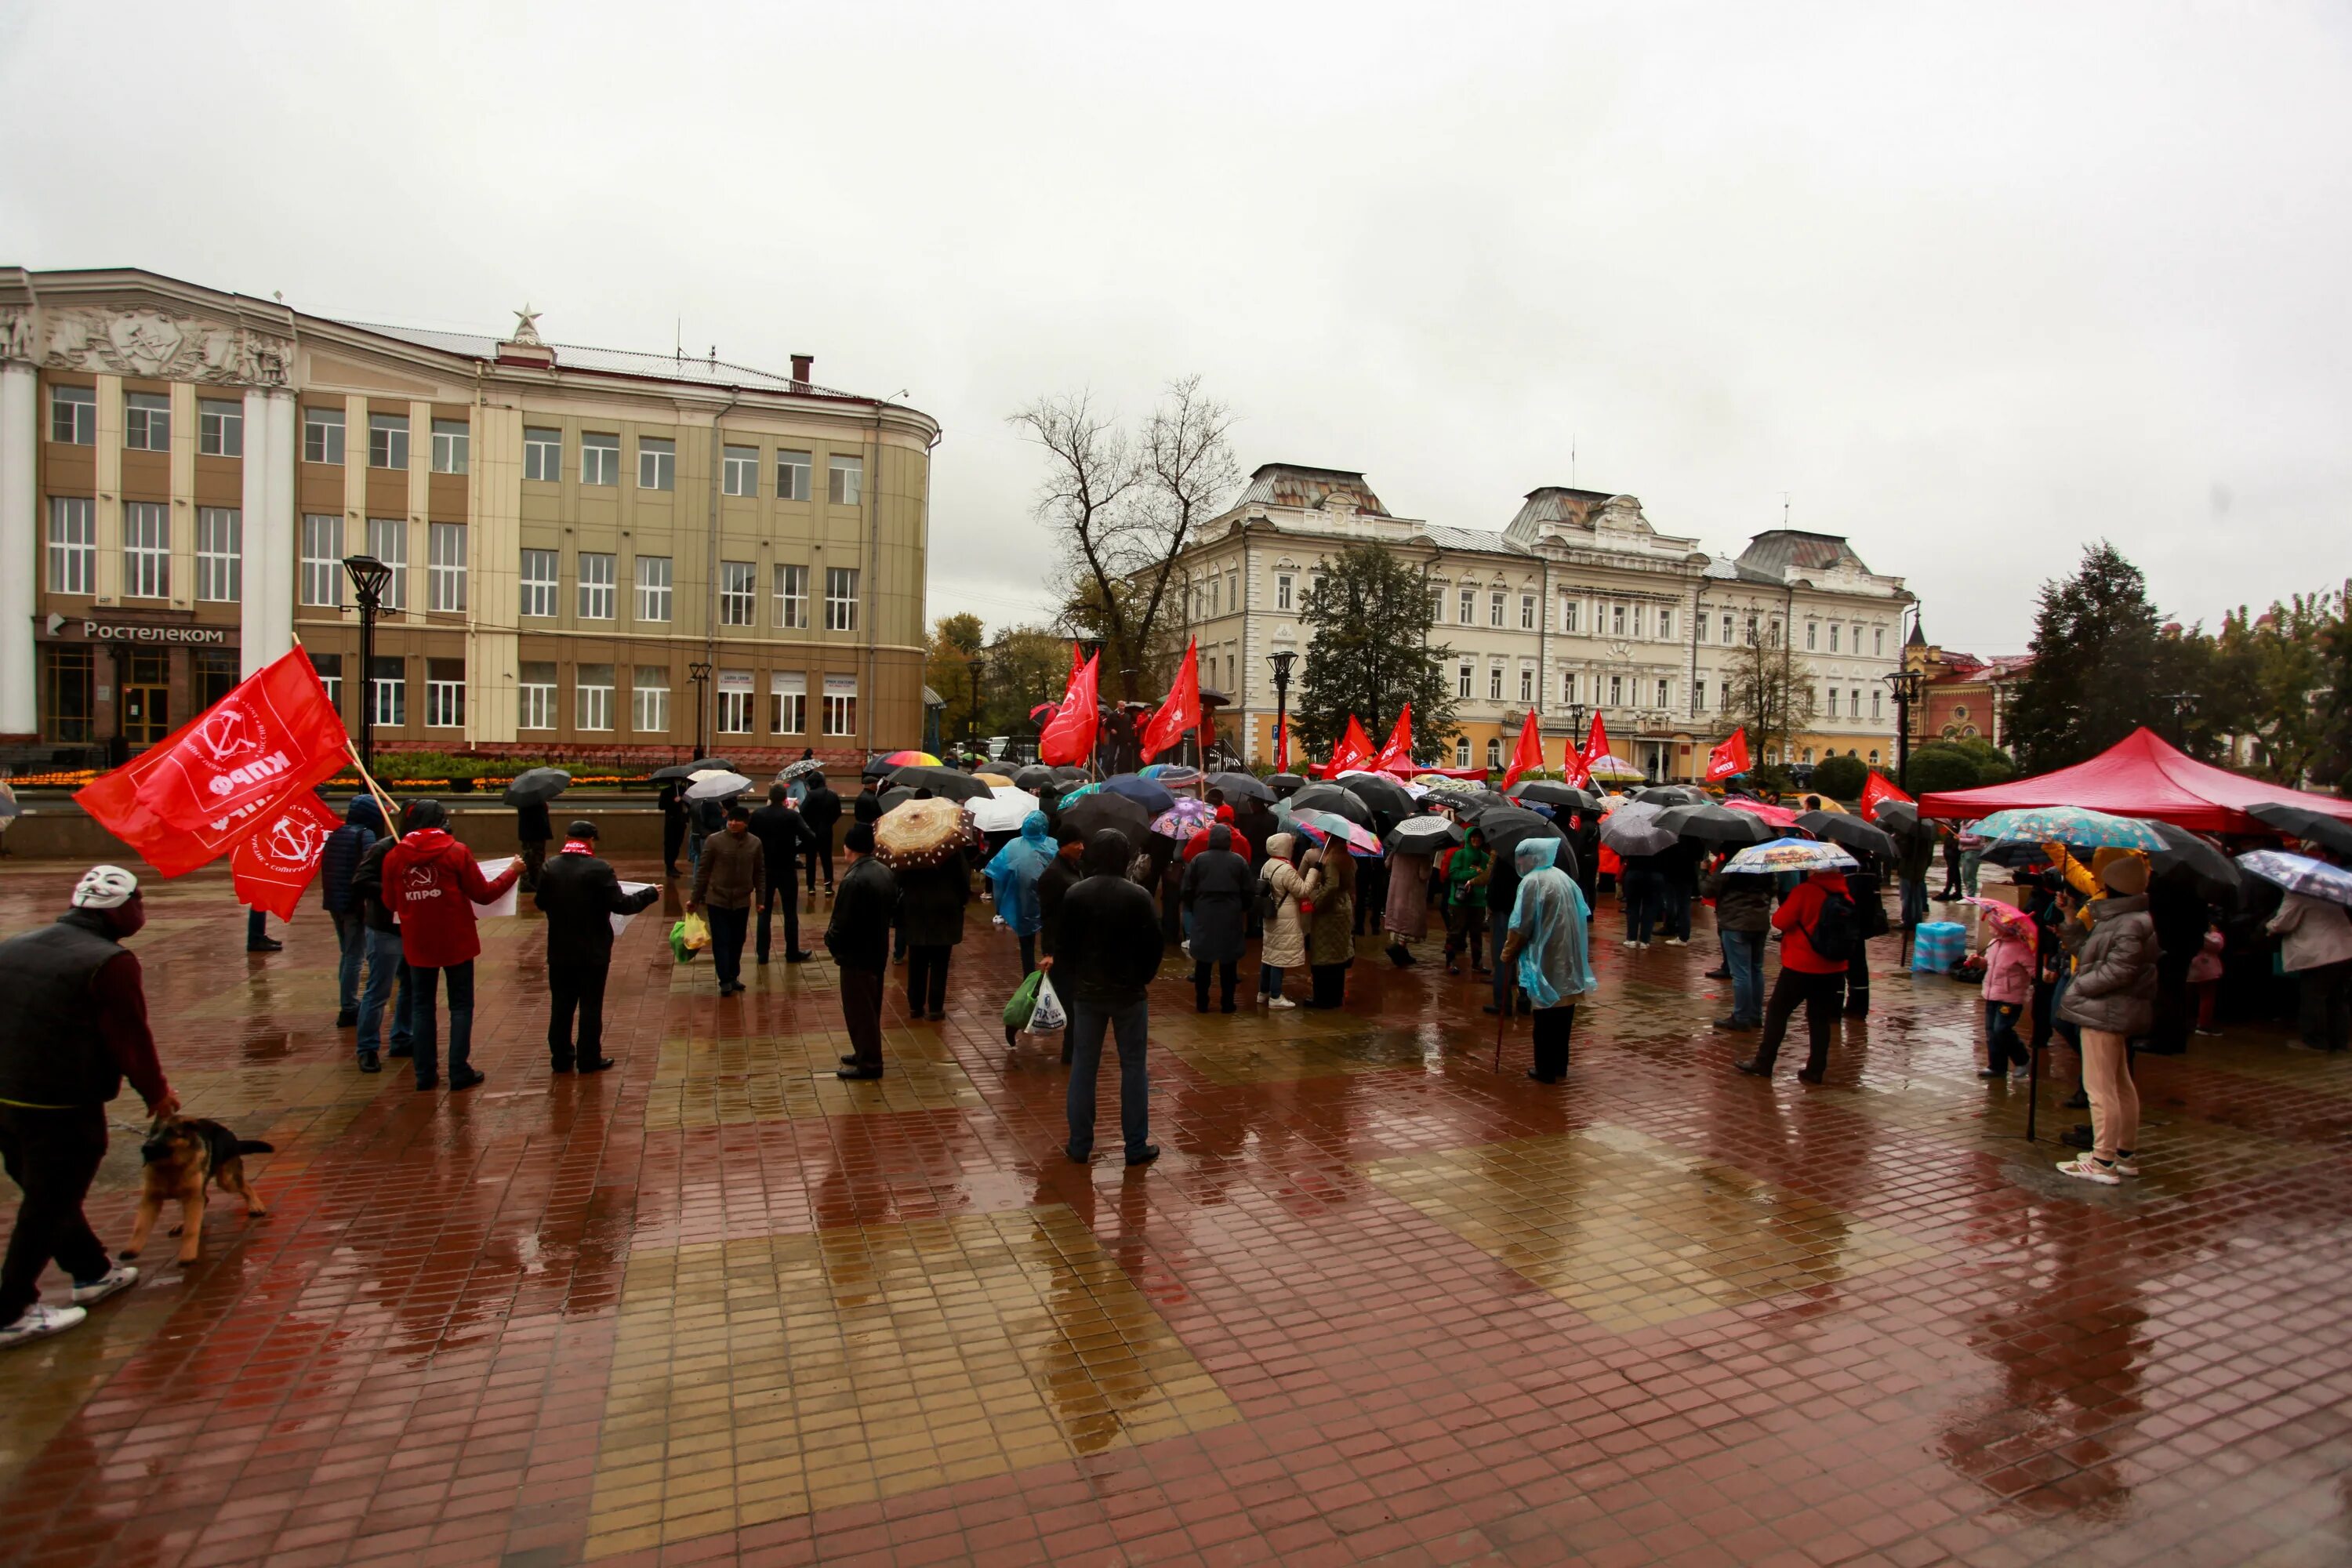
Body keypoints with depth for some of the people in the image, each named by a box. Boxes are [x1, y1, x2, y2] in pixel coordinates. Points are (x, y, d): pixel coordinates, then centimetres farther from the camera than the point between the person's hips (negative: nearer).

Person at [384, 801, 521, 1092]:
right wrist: (513, 871, 6)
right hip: (455, 942, -3)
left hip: (416, 945, 3)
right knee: (461, 1005, 7)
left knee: (421, 1005, 14)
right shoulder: (456, 851, -10)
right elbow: (483, 894, -7)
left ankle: (425, 1073, 16)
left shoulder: (394, 856, -1)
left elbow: (390, 901, 8)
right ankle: (459, 1072, 6)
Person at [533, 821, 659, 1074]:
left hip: (560, 951, 4)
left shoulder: (549, 868, -3)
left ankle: (561, 1058, 23)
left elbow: (540, 902, 9)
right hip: (593, 952, -4)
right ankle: (589, 1060, 13)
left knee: (561, 1006, 14)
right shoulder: (600, 869, -17)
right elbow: (620, 904, -16)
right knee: (590, 1007, 6)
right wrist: (650, 894, -3)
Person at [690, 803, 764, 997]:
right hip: (717, 900, -3)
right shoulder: (714, 840, -9)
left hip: (742, 902, 3)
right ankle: (725, 981, 6)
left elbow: (760, 873, 6)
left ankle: (734, 976, 26)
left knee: (737, 941, 12)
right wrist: (695, 898, -1)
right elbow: (703, 871, -4)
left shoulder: (755, 843, -1)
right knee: (721, 941, -1)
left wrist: (761, 899, 4)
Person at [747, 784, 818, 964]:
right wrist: (796, 850, -3)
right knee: (790, 912, 8)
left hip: (764, 868, 2)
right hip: (787, 869, -2)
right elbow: (811, 839, -19)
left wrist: (759, 855, 13)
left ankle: (762, 953, 12)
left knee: (763, 911, 11)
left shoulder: (757, 815, -4)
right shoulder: (792, 816, -12)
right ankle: (792, 952, 15)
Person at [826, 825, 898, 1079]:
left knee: (858, 1009, 3)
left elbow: (842, 922, -22)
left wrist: (832, 944, -5)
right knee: (871, 1006, 20)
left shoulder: (853, 880, -25)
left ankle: (868, 1063, 10)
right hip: (878, 950, 9)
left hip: (857, 955, -9)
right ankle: (867, 1053, 33)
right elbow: (894, 910, 11)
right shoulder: (885, 872, 3)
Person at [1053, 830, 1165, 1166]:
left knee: (1083, 1068, 11)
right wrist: (1143, 978, 8)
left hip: (1087, 991, 2)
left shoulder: (1076, 894, -7)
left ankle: (1080, 1145, 17)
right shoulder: (1139, 896, -12)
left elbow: (1064, 944, -2)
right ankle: (1137, 1147, 12)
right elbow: (1155, 945, -8)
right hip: (1130, 991, -1)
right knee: (1133, 1068, 8)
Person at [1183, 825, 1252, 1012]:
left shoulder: (1198, 859, -2)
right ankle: (1227, 1003, 9)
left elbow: (1188, 890, 0)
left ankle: (1201, 1003, 10)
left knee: (1203, 961, 7)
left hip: (1203, 915, 0)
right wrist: (1242, 910, 18)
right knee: (1228, 961, 6)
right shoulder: (1239, 861, -1)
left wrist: (1193, 909, 16)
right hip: (1231, 916, 0)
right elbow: (1247, 891, 1)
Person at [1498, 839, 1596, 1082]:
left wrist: (1508, 955, -2)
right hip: (1568, 959, 8)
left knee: (1546, 1014, 0)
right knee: (1564, 1011, 13)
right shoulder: (1563, 877, 10)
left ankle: (1546, 1070, 6)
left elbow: (1521, 926, -14)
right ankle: (1560, 1065, 22)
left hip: (1546, 960, -7)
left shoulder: (1532, 882, -14)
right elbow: (1579, 915, 16)